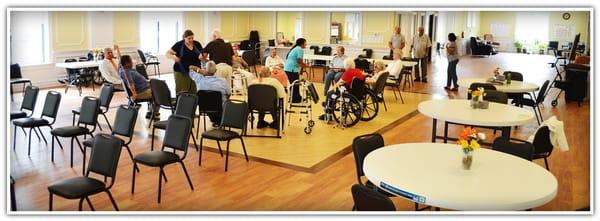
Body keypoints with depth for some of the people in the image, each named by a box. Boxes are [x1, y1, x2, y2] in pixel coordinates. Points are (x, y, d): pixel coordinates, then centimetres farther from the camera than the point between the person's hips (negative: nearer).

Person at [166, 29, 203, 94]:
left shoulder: (197, 44, 7)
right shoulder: (179, 45, -2)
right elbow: (167, 53, 1)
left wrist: (202, 57, -10)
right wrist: (173, 57, -20)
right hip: (181, 72, -3)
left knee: (193, 91, 0)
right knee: (182, 91, -6)